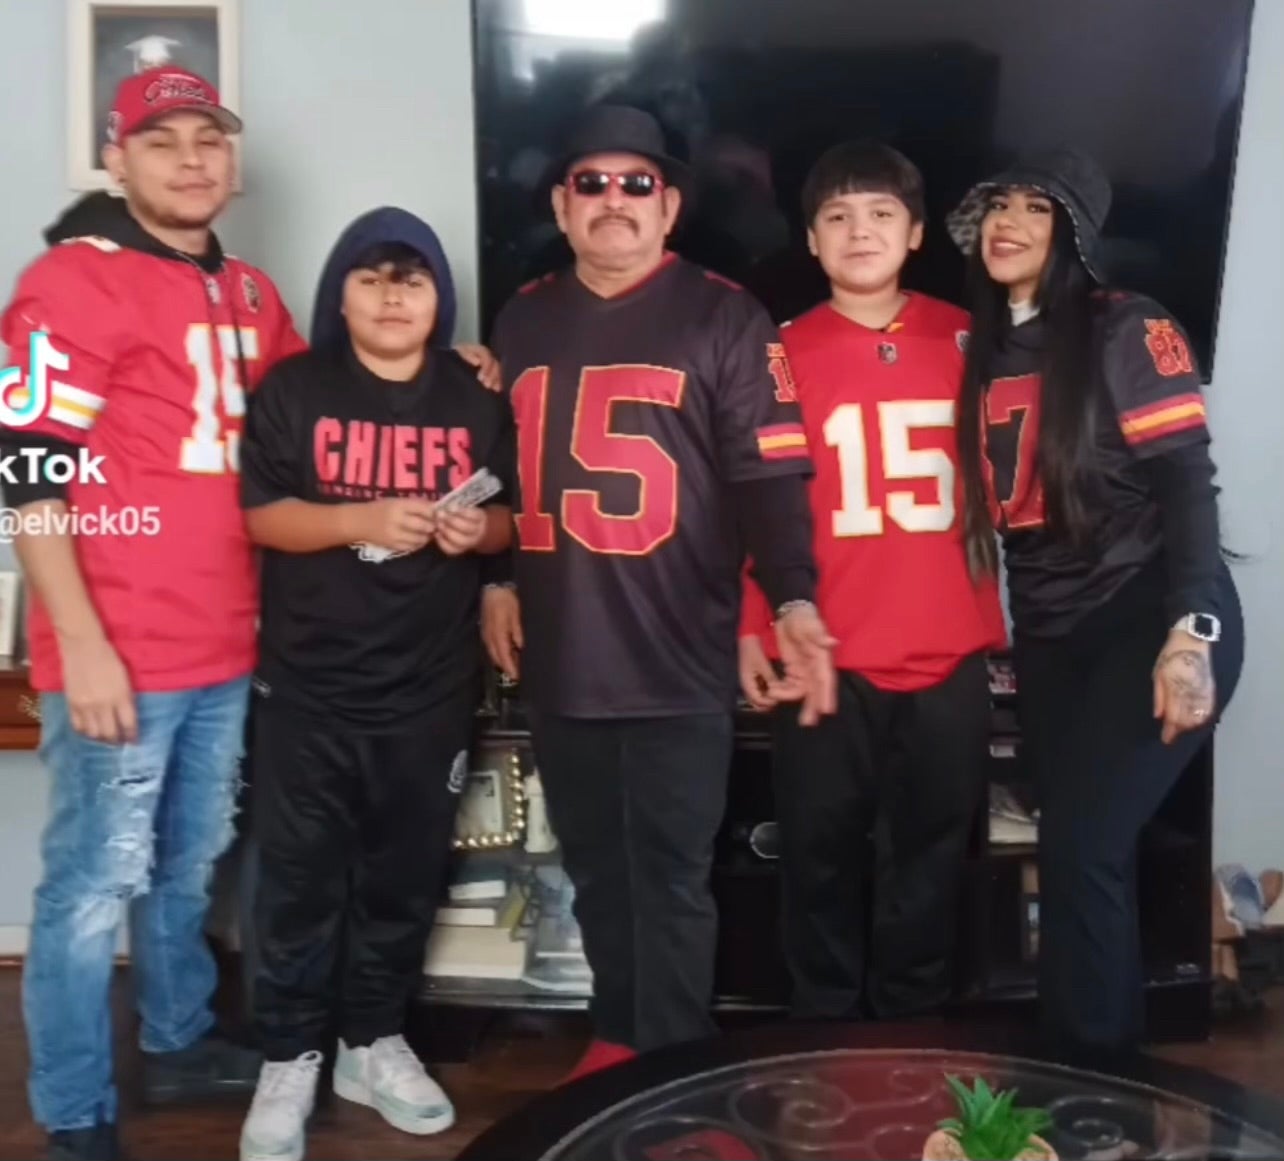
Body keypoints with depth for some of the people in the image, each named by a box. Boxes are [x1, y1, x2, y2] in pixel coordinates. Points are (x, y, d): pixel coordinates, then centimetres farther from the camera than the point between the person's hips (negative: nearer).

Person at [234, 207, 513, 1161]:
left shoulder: (477, 401, 6)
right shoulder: (292, 390, -1)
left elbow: (512, 520, 11)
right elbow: (260, 514, -8)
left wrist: (480, 530, -12)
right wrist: (366, 520, -23)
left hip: (433, 685, 3)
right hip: (309, 681, -2)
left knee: (406, 874, 12)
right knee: (301, 876, 3)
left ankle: (375, 1043, 30)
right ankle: (290, 1060, 19)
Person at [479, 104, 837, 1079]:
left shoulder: (723, 319, -2)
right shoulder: (524, 320, 13)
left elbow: (770, 475, -9)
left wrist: (793, 601, -20)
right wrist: (495, 579, 14)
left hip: (680, 661, -5)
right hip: (559, 656, 5)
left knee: (670, 880, 3)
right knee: (596, 872, 16)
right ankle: (618, 1036, 33)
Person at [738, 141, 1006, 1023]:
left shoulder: (968, 343, 6)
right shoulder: (782, 354, 1)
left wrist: (1002, 619, 7)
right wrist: (754, 628, -5)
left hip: (949, 657, 2)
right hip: (824, 659, -1)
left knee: (932, 853, 12)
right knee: (821, 853, 8)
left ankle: (913, 1029, 29)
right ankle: (824, 1023, 25)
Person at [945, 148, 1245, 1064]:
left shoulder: (1127, 330, -6)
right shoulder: (985, 349, 11)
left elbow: (1187, 480, -13)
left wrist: (1189, 631, -23)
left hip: (1146, 621, -6)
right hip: (1048, 636, 6)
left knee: (1083, 849, -11)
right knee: (1077, 852, 9)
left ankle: (1100, 1068, 6)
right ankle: (1083, 1058, 23)